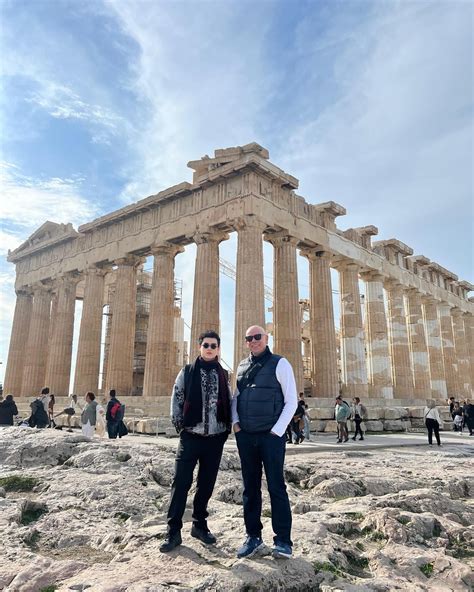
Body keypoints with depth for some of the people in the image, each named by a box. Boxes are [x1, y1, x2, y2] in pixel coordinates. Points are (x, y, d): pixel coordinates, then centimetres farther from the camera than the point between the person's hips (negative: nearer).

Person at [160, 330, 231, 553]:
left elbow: (228, 403, 12)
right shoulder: (187, 371, 1)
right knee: (181, 483, -3)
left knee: (207, 484, 11)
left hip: (215, 437, 3)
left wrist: (226, 428, 4)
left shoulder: (223, 375, 8)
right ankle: (173, 531, 7)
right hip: (191, 436, -2)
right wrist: (180, 425, -3)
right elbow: (176, 399, 1)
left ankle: (199, 524, 28)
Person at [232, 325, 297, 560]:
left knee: (276, 487, 0)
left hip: (271, 436, -5)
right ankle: (253, 537, 23)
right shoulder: (242, 366, 12)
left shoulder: (279, 364, -4)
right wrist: (235, 422, 4)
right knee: (250, 488, 11)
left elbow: (291, 402, -6)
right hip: (245, 436, 5)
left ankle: (283, 541, 11)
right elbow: (235, 397, 19)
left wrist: (276, 431, -11)